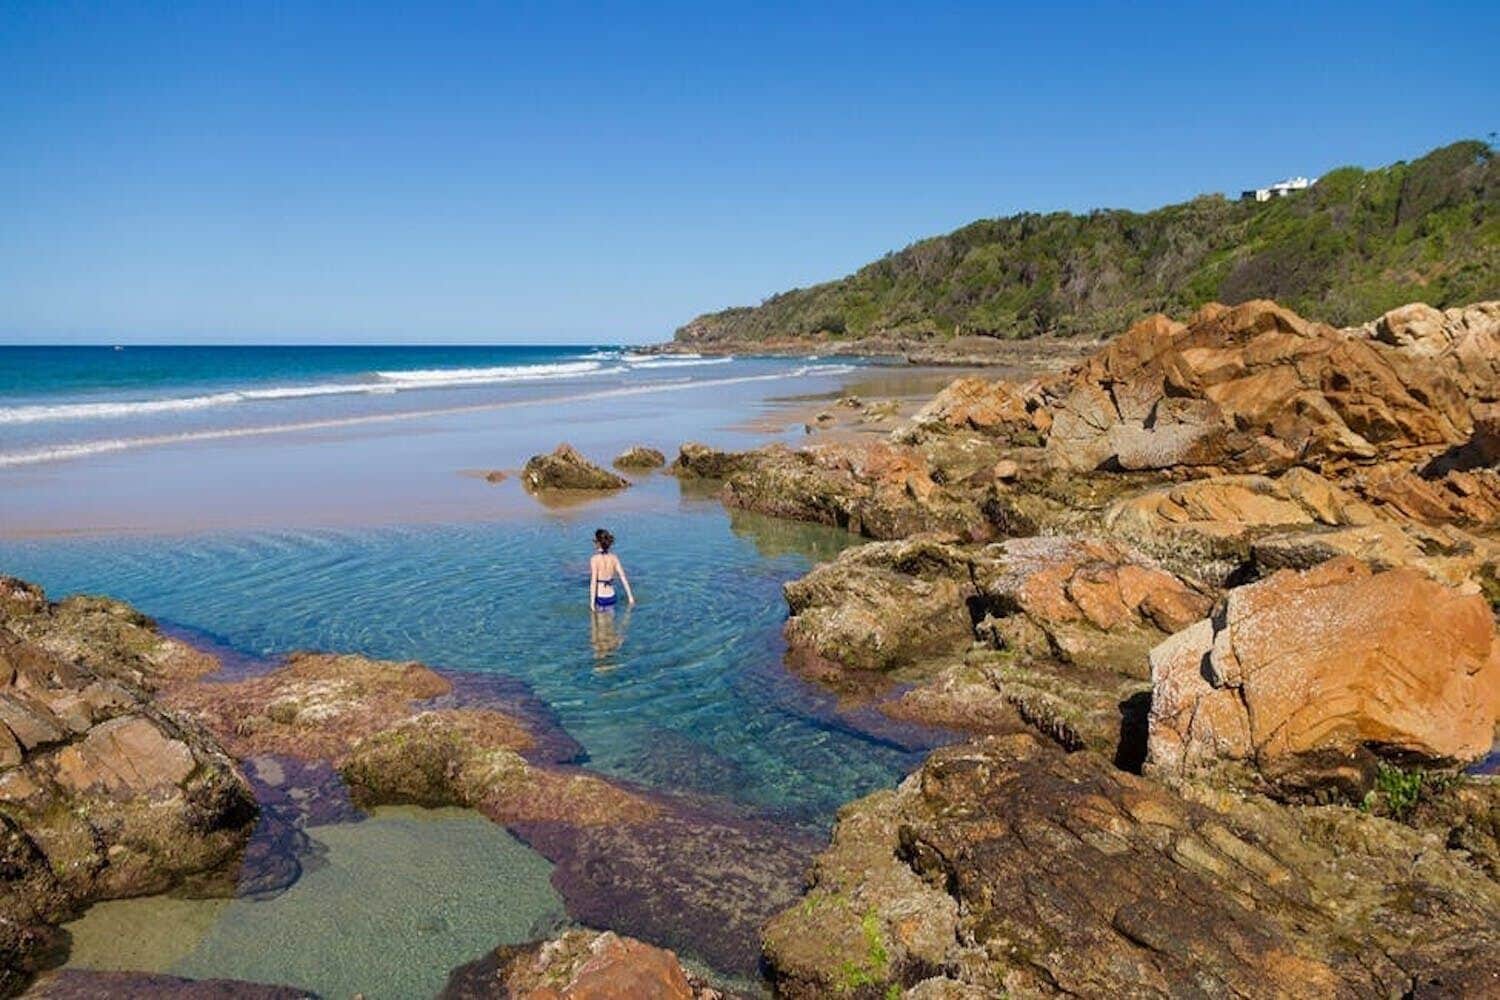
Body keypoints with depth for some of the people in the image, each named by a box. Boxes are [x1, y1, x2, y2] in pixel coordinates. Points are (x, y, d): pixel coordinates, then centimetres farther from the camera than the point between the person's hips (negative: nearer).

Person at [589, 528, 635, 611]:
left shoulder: (594, 559, -15)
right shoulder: (614, 558, -2)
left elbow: (593, 582, -19)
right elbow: (623, 577, -2)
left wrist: (592, 602, -15)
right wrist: (630, 596, 3)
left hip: (599, 598, -5)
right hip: (611, 597, 5)